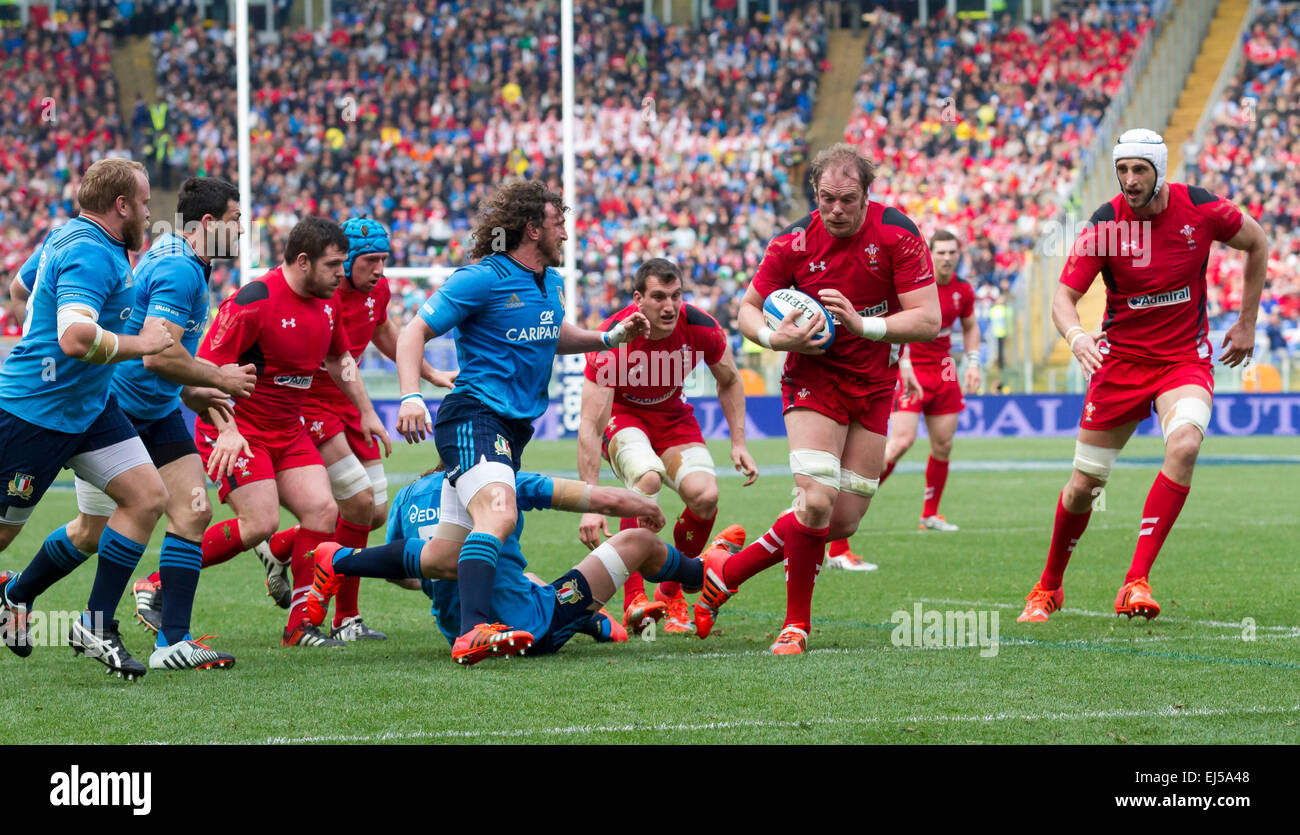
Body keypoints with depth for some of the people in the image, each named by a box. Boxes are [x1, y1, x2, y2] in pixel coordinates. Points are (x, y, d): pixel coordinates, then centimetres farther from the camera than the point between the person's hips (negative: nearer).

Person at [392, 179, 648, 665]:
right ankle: (474, 632, -44)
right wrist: (411, 397, -23)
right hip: (474, 419, -9)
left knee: (449, 550, 10)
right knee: (498, 517, -31)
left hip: (516, 425, 9)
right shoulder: (482, 279, -11)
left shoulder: (551, 283, 15)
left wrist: (612, 337, 20)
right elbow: (414, 333, -10)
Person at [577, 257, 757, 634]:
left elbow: (729, 381, 3)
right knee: (647, 477, -35)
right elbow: (590, 426, -32)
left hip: (673, 416, 4)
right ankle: (634, 600, -32)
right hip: (622, 415, -4)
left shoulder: (700, 327, -21)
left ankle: (671, 593, 3)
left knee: (704, 495, -21)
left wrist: (738, 443, -4)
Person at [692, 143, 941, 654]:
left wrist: (862, 324, -27)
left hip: (874, 386, 2)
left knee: (844, 522, 0)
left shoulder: (897, 235, -12)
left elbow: (928, 320, -15)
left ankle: (727, 570, 16)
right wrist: (774, 337, -19)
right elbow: (749, 308, 3)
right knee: (815, 502, -21)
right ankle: (796, 623, -3)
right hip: (814, 378, -2)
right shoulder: (794, 244, -10)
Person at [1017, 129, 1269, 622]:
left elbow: (1256, 242, 8)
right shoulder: (1104, 224, -13)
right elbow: (1065, 296, -13)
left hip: (1185, 358, -1)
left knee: (1184, 445, -31)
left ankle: (1137, 581, -26)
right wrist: (1075, 335, -36)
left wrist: (1247, 322, 9)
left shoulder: (1200, 209, -11)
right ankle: (1048, 587, 29)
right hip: (1120, 359, 1)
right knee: (1084, 485, 3)